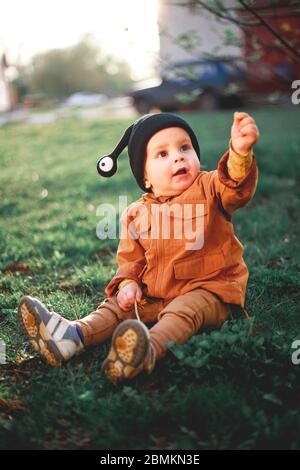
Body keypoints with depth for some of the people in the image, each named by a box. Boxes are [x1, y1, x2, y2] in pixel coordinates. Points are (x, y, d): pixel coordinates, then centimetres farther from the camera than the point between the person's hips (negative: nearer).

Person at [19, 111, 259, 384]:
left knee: (185, 310, -32)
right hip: (153, 293, 6)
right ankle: (74, 335, -23)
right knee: (117, 305, -7)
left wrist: (241, 152, -48)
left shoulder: (210, 188, -5)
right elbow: (130, 257, 14)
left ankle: (150, 349, -55)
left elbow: (237, 187, -28)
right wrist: (128, 282, -7)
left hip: (207, 290, -5)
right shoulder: (137, 214, 6)